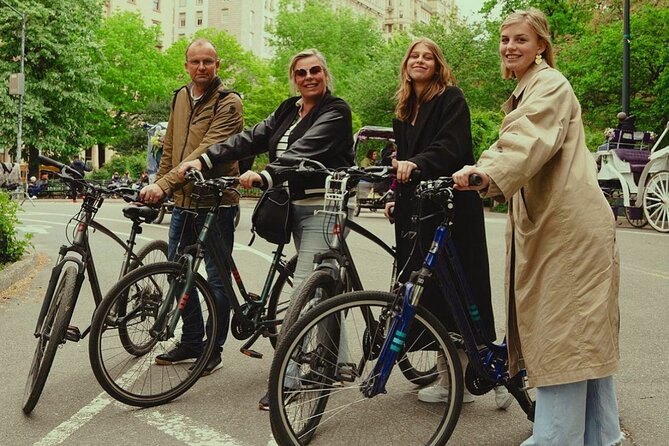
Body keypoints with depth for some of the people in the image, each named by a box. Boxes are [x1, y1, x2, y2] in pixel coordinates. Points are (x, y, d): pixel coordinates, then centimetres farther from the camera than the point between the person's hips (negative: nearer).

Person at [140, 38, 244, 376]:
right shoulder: (180, 97, 11)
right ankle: (191, 341, 27)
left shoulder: (228, 103, -11)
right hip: (181, 200, 7)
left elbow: (207, 152, -23)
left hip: (215, 201, -7)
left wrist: (164, 184, -30)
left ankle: (214, 348, 16)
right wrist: (157, 188, 11)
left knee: (217, 278, 3)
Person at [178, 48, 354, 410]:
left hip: (322, 208, -8)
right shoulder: (288, 111, 15)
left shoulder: (335, 112, -8)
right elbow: (251, 139, 5)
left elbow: (304, 150, -24)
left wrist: (265, 175, -37)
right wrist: (204, 159, -6)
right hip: (297, 206, 8)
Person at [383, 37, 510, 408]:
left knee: (461, 288, -8)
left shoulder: (451, 99, -2)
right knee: (427, 288, 5)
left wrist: (417, 164, -33)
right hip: (416, 207, 7)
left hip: (450, 204, -7)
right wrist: (394, 197, 12)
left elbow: (451, 147, -17)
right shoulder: (404, 109, 20)